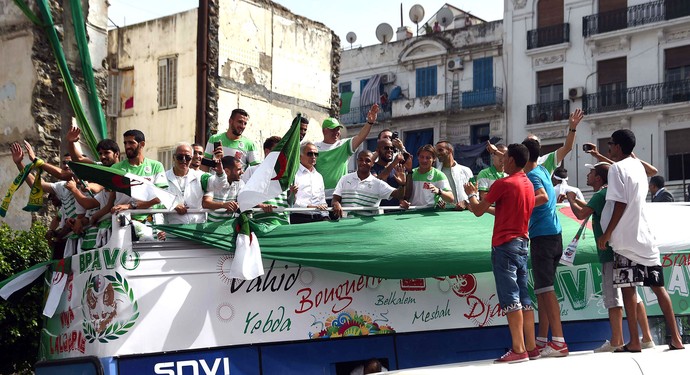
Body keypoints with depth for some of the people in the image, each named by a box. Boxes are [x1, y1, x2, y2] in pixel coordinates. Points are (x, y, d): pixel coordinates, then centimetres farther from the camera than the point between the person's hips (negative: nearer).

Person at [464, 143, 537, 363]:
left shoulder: (503, 184, -11)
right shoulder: (528, 184, 13)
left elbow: (478, 211, -5)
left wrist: (472, 194, 14)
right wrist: (488, 206, 33)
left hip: (505, 245, -8)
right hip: (522, 244, 8)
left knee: (510, 298, -8)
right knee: (524, 297, 9)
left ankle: (518, 349, -11)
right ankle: (531, 347, 9)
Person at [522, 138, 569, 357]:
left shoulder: (532, 175, -10)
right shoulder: (543, 170, 15)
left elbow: (543, 197, -28)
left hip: (542, 236, -9)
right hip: (554, 234, 9)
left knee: (546, 289, -11)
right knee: (542, 289, 12)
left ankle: (559, 342, -15)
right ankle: (542, 340, 15)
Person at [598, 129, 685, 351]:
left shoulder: (616, 168, -9)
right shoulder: (637, 166, 14)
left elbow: (620, 205, -16)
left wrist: (607, 234, -11)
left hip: (626, 239, -7)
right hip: (644, 237, 7)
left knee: (628, 289, -3)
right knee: (658, 287, 7)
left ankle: (634, 342, -5)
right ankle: (676, 338, 6)